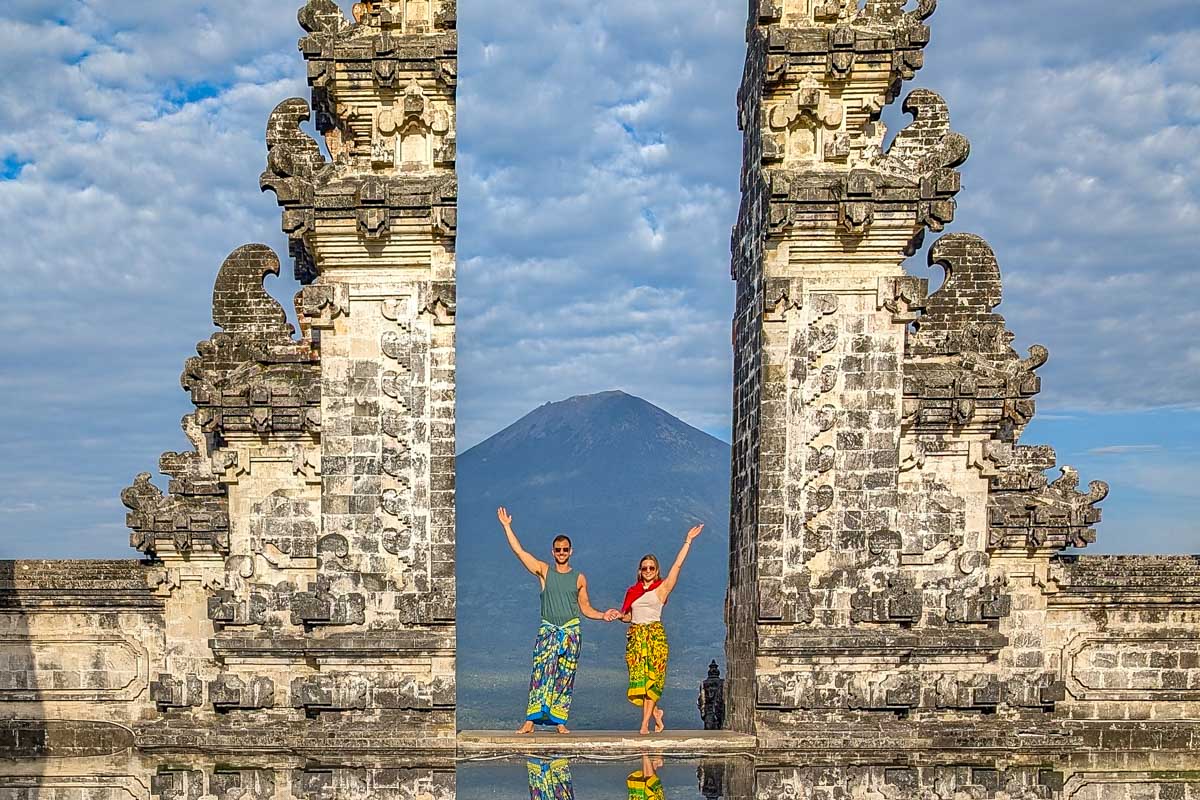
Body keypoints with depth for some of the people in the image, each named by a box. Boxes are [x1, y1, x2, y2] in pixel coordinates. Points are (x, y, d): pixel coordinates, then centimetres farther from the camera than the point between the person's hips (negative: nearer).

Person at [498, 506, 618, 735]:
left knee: (565, 678, 1)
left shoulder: (579, 578, 9)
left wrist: (603, 616, -1)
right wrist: (507, 526, 0)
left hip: (571, 632, 1)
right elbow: (519, 551, 2)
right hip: (547, 630, -1)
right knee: (541, 674, -11)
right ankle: (530, 721, -13)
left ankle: (560, 721, 6)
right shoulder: (544, 571, 6)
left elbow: (585, 607, 15)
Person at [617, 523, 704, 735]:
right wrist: (618, 615, 2)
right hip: (635, 636, 4)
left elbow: (677, 565, -2)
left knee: (651, 679, -7)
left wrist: (688, 541, -4)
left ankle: (645, 722, -6)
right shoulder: (633, 591, 17)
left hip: (655, 634, -4)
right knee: (638, 679, -2)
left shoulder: (662, 588, 5)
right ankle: (656, 712, 20)